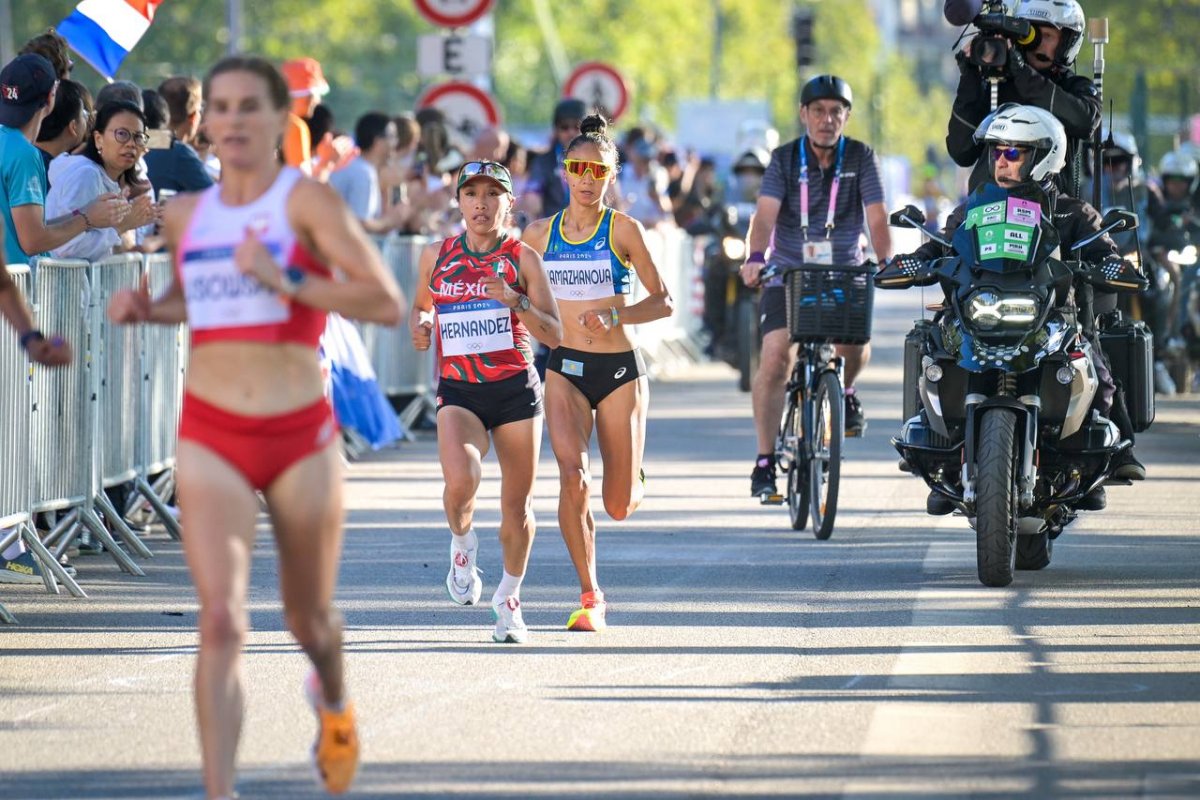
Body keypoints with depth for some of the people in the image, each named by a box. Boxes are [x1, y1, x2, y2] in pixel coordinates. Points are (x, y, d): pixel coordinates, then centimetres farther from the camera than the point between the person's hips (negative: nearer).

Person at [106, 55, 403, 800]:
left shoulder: (307, 200, -8)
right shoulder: (186, 215, 7)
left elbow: (387, 304, -16)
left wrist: (283, 281, -23)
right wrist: (145, 308, 7)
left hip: (301, 437, -2)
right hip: (210, 437, 2)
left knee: (308, 618, 16)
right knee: (221, 619, -14)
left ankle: (334, 699, 51)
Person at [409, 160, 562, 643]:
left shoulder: (521, 258, -1)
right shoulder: (437, 255, 5)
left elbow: (553, 334, -5)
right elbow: (420, 304, 23)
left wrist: (516, 301, -22)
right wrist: (419, 327, 0)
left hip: (516, 390, 0)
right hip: (458, 391, 0)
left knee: (518, 504, 6)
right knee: (460, 480, -27)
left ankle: (509, 598, 29)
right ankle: (462, 545, 7)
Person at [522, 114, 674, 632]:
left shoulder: (622, 230, -2)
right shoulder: (539, 234, 6)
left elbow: (663, 302, -2)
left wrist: (615, 316, -17)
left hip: (619, 368, -1)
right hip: (565, 369, 1)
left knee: (619, 507, 1)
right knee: (573, 477, -21)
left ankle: (636, 483, 41)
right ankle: (590, 597, -9)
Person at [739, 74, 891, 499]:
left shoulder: (861, 158, -1)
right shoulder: (784, 159, -3)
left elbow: (876, 216, -9)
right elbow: (766, 213, -16)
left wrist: (885, 263, -27)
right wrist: (755, 257, -35)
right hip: (788, 271, 0)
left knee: (856, 343, -25)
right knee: (775, 358, -16)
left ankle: (845, 391, 13)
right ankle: (765, 461, -7)